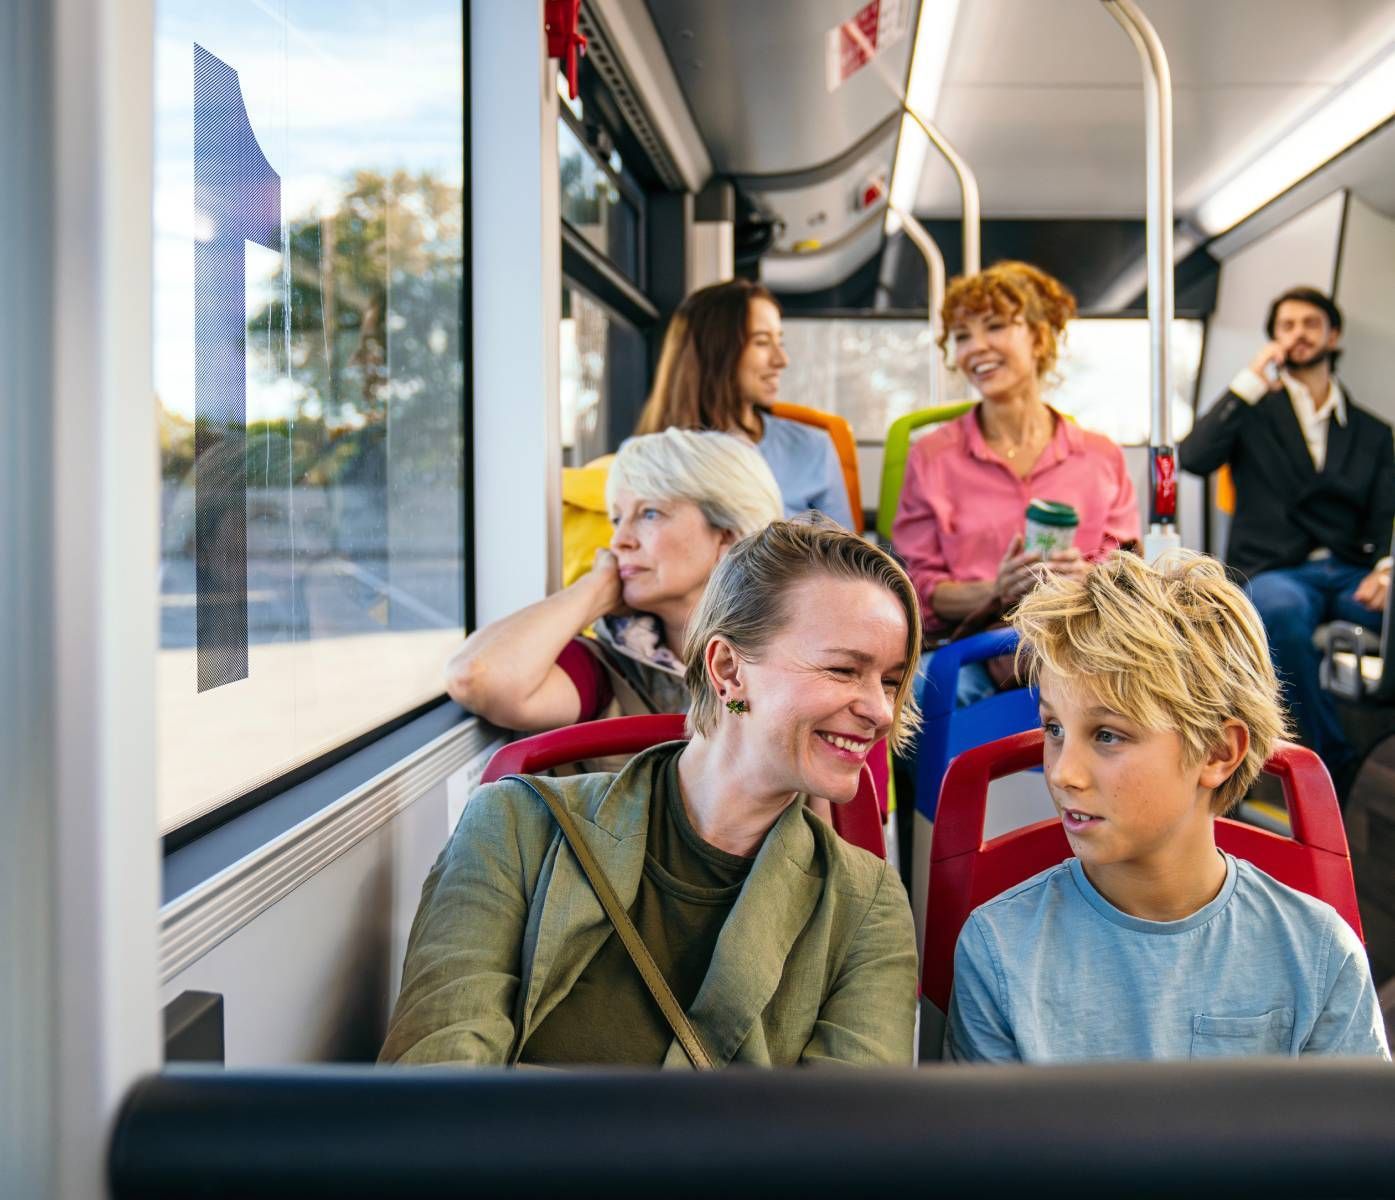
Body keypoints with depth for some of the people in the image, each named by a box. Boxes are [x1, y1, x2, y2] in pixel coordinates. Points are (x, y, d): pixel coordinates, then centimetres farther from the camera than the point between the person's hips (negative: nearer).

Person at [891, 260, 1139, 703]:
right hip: (967, 648, -1)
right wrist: (995, 591, -16)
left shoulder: (1101, 458, 12)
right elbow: (923, 592, 5)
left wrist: (1083, 578, -15)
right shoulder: (932, 457, 10)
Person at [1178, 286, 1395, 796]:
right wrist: (1251, 380, -6)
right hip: (1273, 572, -2)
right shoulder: (1254, 412, 16)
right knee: (1284, 610, -40)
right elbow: (1193, 458, -4)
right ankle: (1339, 771, -27)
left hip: (1350, 575, 2)